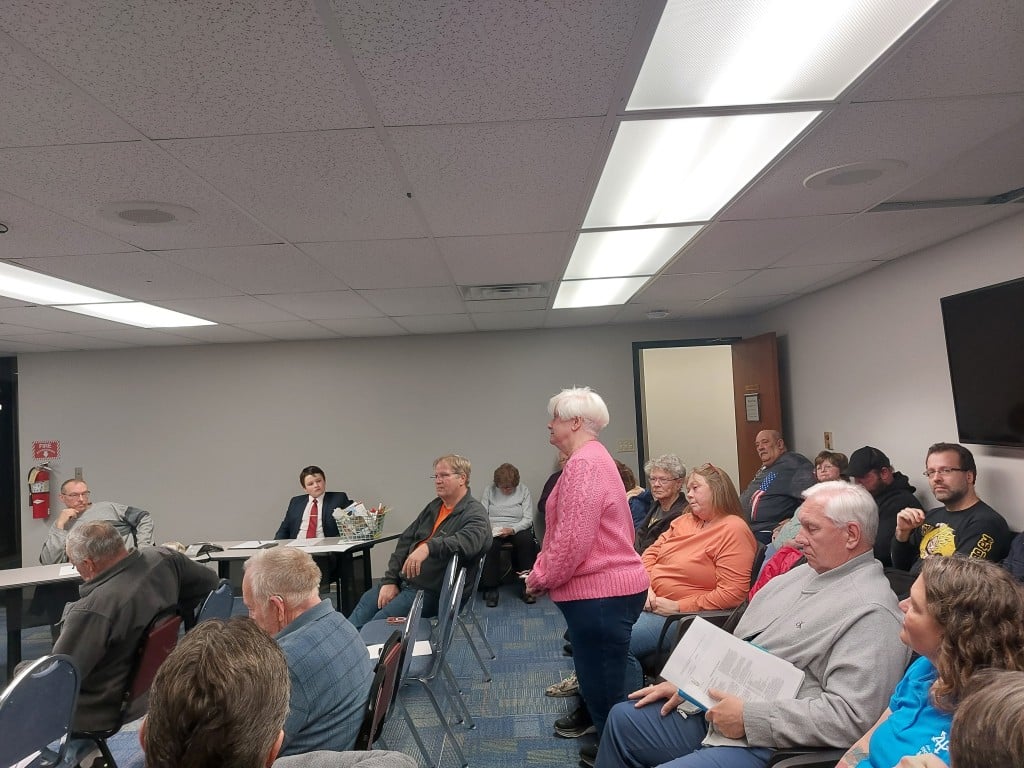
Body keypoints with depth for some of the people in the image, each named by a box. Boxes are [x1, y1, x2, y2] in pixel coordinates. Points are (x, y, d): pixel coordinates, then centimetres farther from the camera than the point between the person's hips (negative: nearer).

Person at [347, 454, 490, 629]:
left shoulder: (475, 514, -9)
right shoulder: (434, 507, 16)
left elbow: (469, 540, -32)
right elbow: (405, 541, 14)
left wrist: (429, 547, -45)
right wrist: (389, 581, 3)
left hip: (430, 590, -7)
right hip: (403, 580, 8)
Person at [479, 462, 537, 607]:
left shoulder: (523, 491, 4)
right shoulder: (489, 491, 8)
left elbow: (528, 519, -2)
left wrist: (513, 530, -20)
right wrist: (488, 528, -17)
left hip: (517, 529, 0)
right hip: (494, 530, 0)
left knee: (526, 540, -34)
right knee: (490, 544, -35)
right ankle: (491, 588, -25)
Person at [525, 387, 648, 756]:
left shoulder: (583, 464, -19)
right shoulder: (591, 457, 17)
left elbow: (572, 539, -24)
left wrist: (540, 577, -9)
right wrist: (544, 572, 17)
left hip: (599, 592, -11)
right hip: (605, 586, 11)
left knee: (604, 685, 0)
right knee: (598, 675, 25)